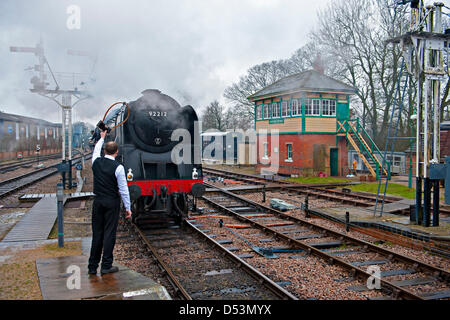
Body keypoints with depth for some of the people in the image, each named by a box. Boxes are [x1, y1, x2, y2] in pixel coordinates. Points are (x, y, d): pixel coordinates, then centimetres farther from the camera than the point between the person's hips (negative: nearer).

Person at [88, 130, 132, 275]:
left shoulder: (96, 162, 0)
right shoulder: (118, 167, -12)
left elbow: (96, 151, 25)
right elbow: (123, 189, -10)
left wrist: (102, 138, 42)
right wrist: (127, 207, -2)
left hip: (97, 201, 4)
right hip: (112, 203, -4)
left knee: (97, 233, 10)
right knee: (109, 233, 2)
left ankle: (92, 267, 15)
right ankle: (106, 266, 7)